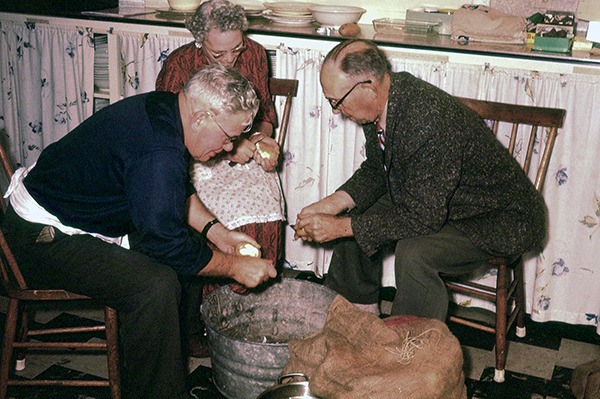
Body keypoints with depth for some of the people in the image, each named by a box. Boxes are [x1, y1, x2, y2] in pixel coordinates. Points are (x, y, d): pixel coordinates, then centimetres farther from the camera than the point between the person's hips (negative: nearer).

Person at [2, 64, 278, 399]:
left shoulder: (164, 108, -2)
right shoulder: (158, 154, -32)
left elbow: (180, 190, 13)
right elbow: (166, 244, -26)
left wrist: (216, 231, 2)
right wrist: (233, 266, -15)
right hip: (41, 239, -10)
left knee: (189, 254, 9)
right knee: (155, 283, -28)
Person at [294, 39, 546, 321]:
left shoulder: (428, 120, -35)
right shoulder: (381, 102, -8)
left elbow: (423, 216, -32)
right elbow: (375, 170, 8)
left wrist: (341, 227, -26)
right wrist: (334, 203, -8)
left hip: (501, 217, -9)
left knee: (413, 252, -32)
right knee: (355, 218, 5)